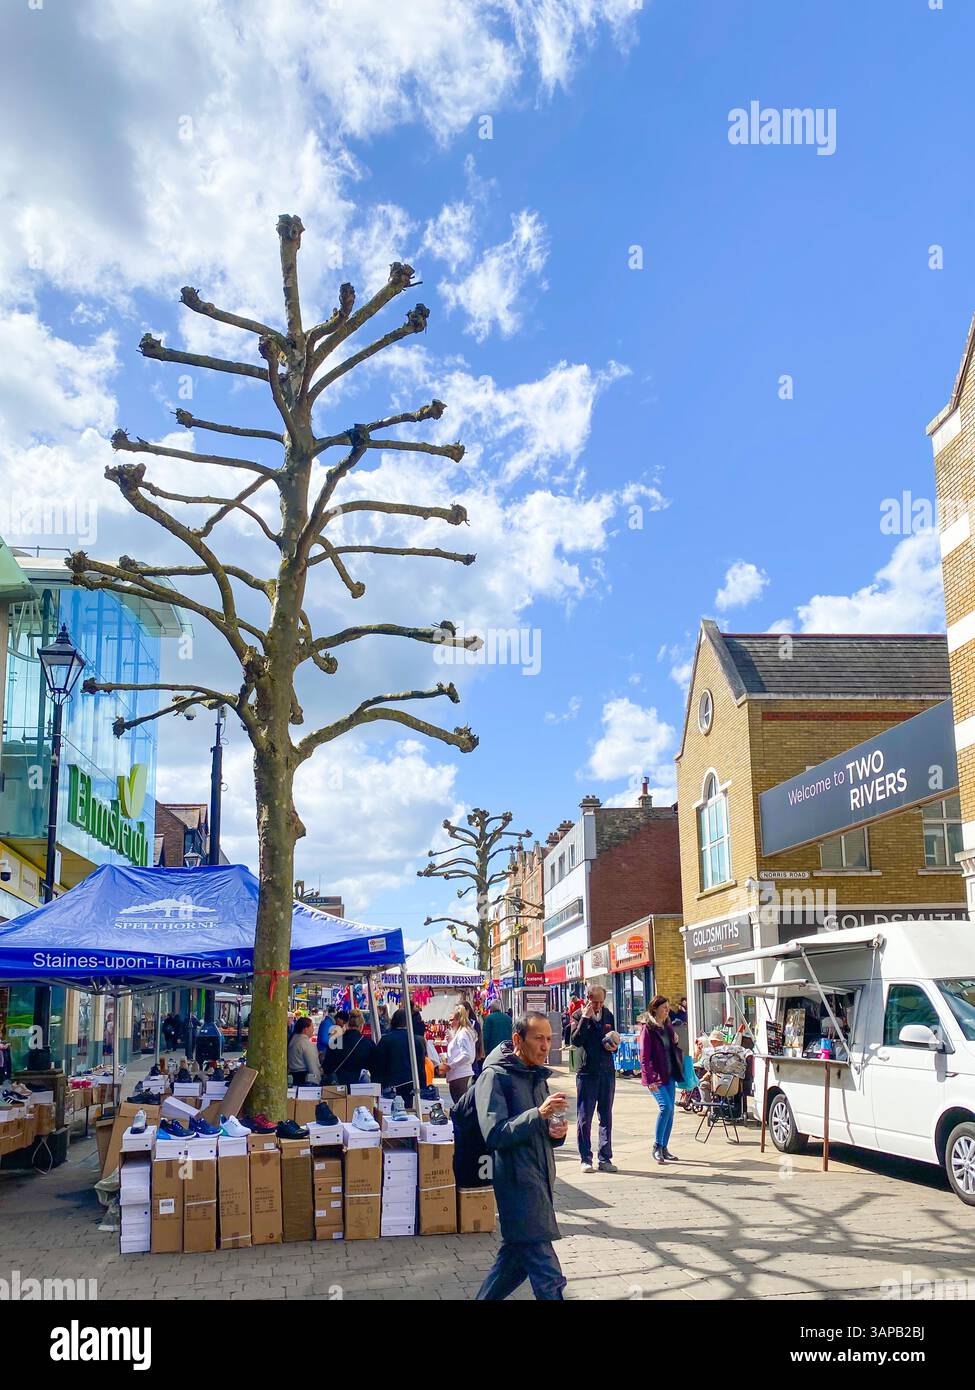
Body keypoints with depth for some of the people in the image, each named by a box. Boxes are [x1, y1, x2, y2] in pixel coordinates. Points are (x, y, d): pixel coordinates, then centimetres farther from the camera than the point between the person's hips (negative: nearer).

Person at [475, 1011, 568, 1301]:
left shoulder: (537, 1076, 15)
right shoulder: (495, 1076, -11)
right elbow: (494, 1134, -20)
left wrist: (557, 1132, 1)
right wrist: (539, 1114, -28)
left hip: (540, 1178, 9)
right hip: (517, 1181, -9)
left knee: (516, 1253, 16)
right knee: (548, 1276, -8)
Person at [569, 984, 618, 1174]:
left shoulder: (608, 1016, 11)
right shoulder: (578, 1015, -3)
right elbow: (575, 1040, -18)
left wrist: (614, 1046, 2)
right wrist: (585, 1018, -21)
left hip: (607, 1072, 4)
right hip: (586, 1072, -4)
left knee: (606, 1117, 8)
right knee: (584, 1118, 0)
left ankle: (605, 1158, 14)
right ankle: (586, 1159, 8)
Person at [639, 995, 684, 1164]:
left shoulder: (668, 1026, 12)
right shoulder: (648, 1028, -9)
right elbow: (644, 1057, -13)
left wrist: (676, 1042, 2)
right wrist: (650, 1080, -19)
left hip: (669, 1075, 7)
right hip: (655, 1076, -7)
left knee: (670, 1110, 6)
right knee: (666, 1107, -18)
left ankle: (664, 1147, 16)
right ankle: (657, 1147, -7)